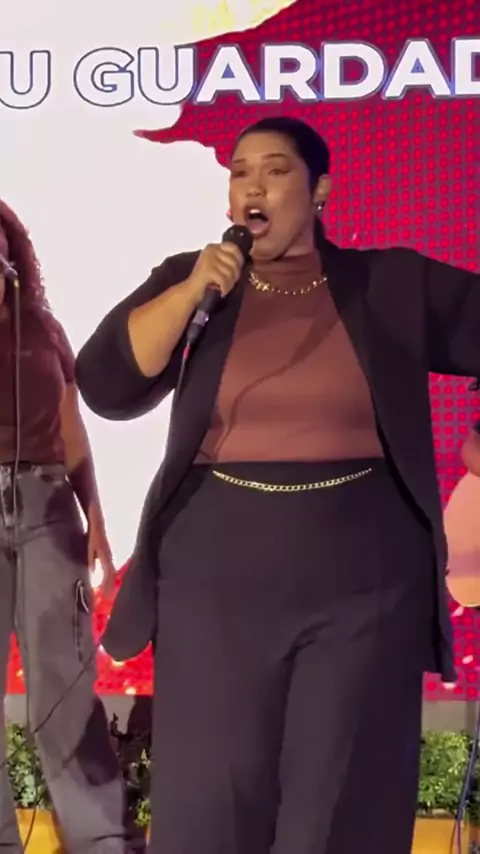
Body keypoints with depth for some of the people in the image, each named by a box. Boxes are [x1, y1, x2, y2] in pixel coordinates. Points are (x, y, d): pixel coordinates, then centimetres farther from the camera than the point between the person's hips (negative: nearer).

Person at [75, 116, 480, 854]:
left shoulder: (393, 283, 4)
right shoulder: (186, 278, 6)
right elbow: (105, 387, -6)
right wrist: (191, 291, -14)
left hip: (364, 575, 0)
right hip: (217, 573, 1)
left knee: (346, 794, 5)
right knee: (211, 792, 5)